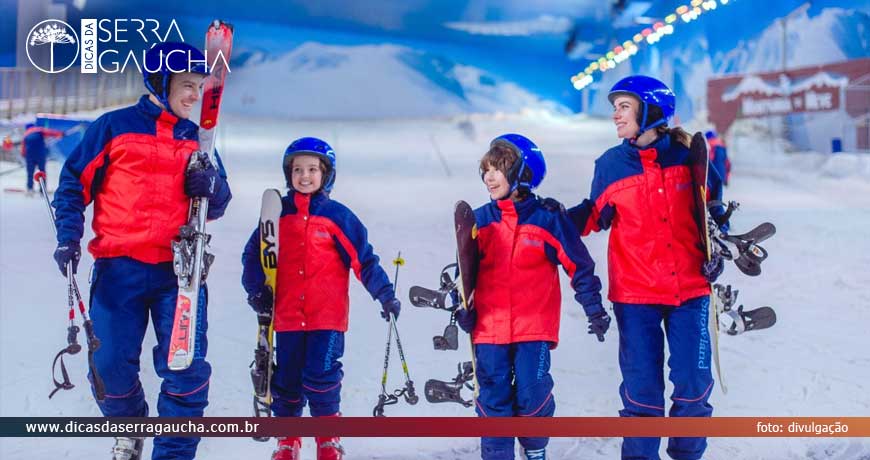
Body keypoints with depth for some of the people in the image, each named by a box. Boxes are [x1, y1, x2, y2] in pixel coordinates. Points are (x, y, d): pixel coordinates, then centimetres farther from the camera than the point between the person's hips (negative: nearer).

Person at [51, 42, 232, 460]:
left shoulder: (196, 139, 14)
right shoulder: (114, 127, 4)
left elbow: (217, 206, 17)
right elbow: (74, 183, 6)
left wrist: (211, 187, -5)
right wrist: (68, 237, -6)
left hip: (179, 270, 2)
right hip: (119, 268, -2)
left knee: (187, 367, -8)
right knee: (111, 365, 0)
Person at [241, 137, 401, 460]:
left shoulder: (337, 215, 0)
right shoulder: (278, 214, 7)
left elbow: (364, 259, 0)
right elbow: (253, 254, 14)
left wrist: (385, 294, -6)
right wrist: (256, 288, -1)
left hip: (328, 315, -3)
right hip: (287, 315, 3)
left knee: (321, 378, -10)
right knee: (286, 381, 9)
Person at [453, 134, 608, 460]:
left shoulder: (547, 219, -3)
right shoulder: (480, 221, 5)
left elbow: (579, 266, 3)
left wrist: (594, 309, 3)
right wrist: (462, 306, 7)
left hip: (535, 327, -2)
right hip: (489, 327, 3)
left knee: (532, 396, -2)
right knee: (493, 401, 3)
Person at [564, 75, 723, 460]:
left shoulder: (686, 155, -1)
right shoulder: (610, 164, 0)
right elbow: (595, 215, 9)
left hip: (690, 289, 1)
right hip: (635, 294, 0)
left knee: (693, 384, 6)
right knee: (641, 389, 4)